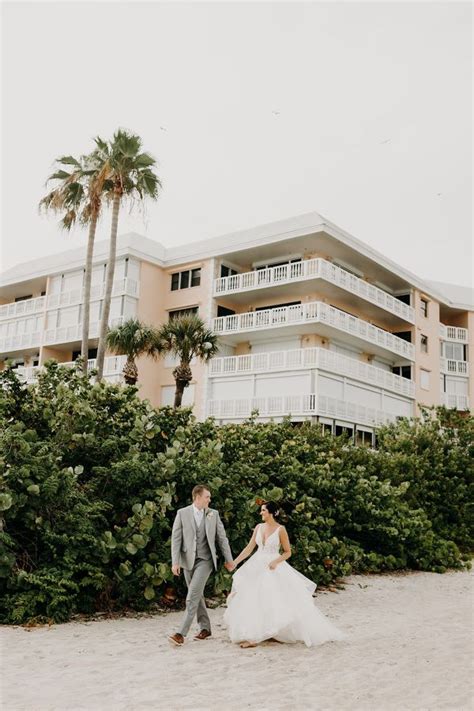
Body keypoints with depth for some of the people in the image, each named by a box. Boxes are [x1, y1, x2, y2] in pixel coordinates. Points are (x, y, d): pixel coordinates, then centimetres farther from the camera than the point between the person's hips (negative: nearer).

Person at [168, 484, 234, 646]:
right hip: (188, 560, 2)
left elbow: (222, 537, 7)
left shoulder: (213, 514, 3)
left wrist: (229, 559, 7)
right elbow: (176, 538, -3)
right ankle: (205, 628, 27)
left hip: (205, 560, -2)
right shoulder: (182, 513, -1)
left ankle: (181, 633, -12)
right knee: (197, 596, 12)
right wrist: (175, 562, -10)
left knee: (192, 596, -12)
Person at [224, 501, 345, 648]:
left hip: (273, 569, -5)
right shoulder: (259, 527, 5)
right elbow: (249, 548, 8)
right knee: (252, 600, 4)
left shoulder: (280, 529, -9)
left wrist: (276, 561, -19)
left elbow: (288, 552, -3)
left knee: (278, 601, -8)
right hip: (257, 567, 5)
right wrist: (235, 562, 3)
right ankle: (252, 637, 14)